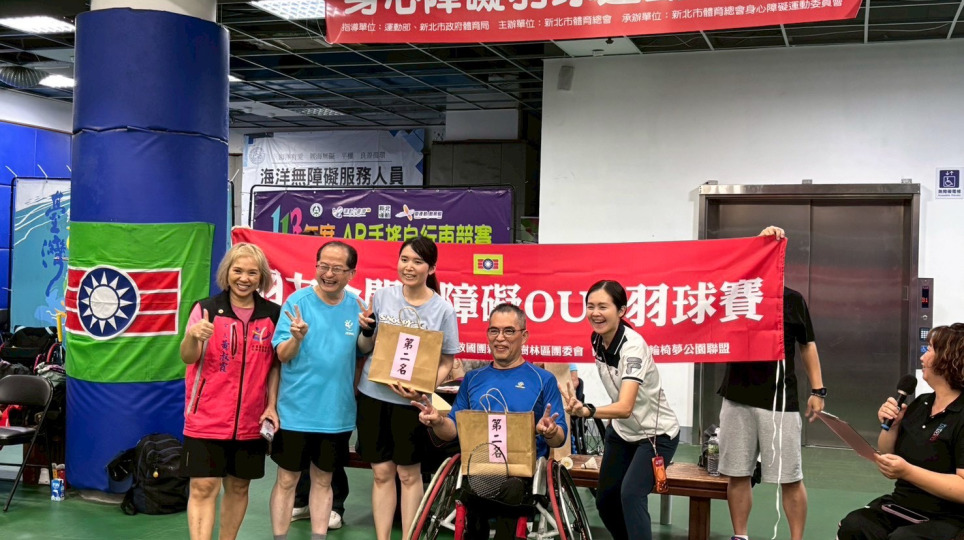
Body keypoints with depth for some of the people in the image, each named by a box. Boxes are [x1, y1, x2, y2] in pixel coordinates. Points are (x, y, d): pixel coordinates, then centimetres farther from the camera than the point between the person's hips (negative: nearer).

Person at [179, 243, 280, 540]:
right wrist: (193, 336, -36)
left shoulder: (273, 315, 2)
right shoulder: (207, 309, -6)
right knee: (203, 488, -4)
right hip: (206, 420, -3)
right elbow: (188, 358, -15)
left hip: (250, 423, 3)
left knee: (238, 487, 13)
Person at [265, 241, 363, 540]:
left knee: (323, 480, 15)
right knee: (287, 480, 6)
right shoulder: (297, 301, -9)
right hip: (296, 411, -3)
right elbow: (282, 356, -13)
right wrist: (296, 338, -30)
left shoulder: (356, 307, 1)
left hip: (336, 413, 3)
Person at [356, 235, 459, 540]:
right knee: (382, 472, 10)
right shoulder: (382, 297, -2)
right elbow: (366, 348, 9)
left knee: (409, 473, 10)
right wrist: (366, 331, -13)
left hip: (411, 401, -2)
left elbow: (446, 362, -4)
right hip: (373, 395, 2)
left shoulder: (443, 310, -9)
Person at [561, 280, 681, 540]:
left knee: (631, 494, -25)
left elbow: (625, 407, -42)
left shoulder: (633, 346, -29)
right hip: (621, 430, 7)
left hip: (656, 433, -7)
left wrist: (587, 411, -58)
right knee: (605, 499, 8)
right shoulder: (596, 340, -8)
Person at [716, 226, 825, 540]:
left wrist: (817, 389, 5)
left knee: (790, 477, 1)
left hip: (779, 399, -2)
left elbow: (807, 345, 9)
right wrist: (759, 242, -17)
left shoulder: (792, 299, 4)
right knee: (737, 474, 8)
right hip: (737, 398, 2)